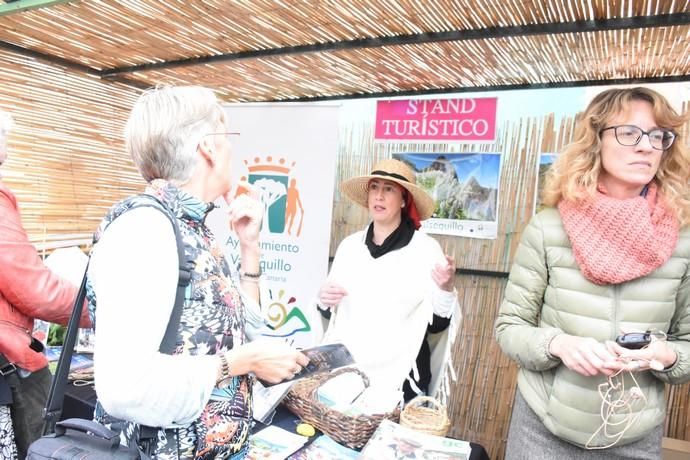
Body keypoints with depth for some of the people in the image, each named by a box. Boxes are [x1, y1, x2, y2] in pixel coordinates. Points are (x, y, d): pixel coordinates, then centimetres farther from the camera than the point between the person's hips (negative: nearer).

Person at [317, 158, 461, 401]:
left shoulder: (426, 248, -10)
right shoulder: (349, 245, 3)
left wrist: (447, 288, -26)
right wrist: (323, 299, -6)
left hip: (398, 379, -4)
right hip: (343, 369, 4)